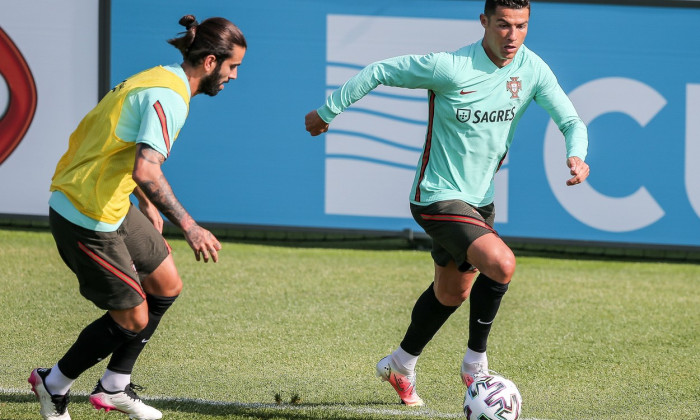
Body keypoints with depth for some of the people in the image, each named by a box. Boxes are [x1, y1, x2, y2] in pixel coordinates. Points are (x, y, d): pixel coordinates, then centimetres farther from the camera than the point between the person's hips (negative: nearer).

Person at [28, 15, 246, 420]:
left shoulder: (160, 79, 9)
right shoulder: (168, 97, -22)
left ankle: (115, 387, 28)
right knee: (132, 319, 1)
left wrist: (148, 206, 29)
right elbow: (146, 170, -34)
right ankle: (55, 384, 23)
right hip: (89, 220, -10)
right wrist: (189, 226, -31)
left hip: (111, 206, 10)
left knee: (166, 285, 16)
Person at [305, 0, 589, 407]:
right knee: (501, 264, -26)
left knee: (452, 293, 23)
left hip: (480, 199, 7)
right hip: (439, 199, -7)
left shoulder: (532, 69, -7)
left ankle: (402, 365, 46)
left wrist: (577, 156, -27)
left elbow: (571, 121, -4)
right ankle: (476, 362, -6)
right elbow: (379, 71, -12)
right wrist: (327, 112, -3)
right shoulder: (449, 68, -23)